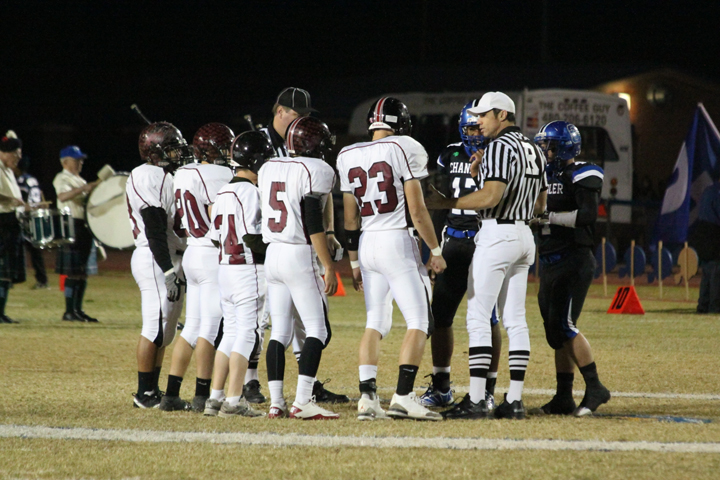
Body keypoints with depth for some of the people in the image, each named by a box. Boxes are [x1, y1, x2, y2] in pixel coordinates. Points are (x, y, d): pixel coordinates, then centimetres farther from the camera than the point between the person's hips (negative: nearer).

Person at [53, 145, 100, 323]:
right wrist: (86, 187, -32)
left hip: (84, 228, 9)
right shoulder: (62, 179, -5)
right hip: (72, 226, -9)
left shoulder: (79, 181, 23)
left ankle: (78, 310, 14)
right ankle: (69, 311, -8)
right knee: (73, 272, -11)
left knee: (82, 271, 9)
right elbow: (63, 196, -26)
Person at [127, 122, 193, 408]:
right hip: (155, 260, -10)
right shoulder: (147, 177, -12)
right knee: (155, 328, -8)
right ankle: (144, 393, -3)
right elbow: (154, 231, -19)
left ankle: (153, 391, 16)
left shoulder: (168, 177, 18)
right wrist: (168, 270, -23)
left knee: (165, 331, 11)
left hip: (173, 261, 10)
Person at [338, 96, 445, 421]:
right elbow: (417, 210, -9)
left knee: (376, 322, 12)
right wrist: (435, 251, 0)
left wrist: (354, 262, 19)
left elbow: (350, 218, 12)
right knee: (419, 321, -2)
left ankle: (367, 396, 2)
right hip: (397, 242, -6)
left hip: (366, 244, 6)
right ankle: (403, 396, -13)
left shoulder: (348, 157, 9)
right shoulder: (404, 149, -7)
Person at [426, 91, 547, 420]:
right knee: (515, 320, 8)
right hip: (524, 235, 9)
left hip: (497, 235, -9)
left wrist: (446, 203, -13)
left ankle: (476, 400, -11)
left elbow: (491, 197, -22)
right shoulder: (534, 151, 15)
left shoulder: (500, 147, -12)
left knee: (478, 319, -7)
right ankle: (515, 400, 5)